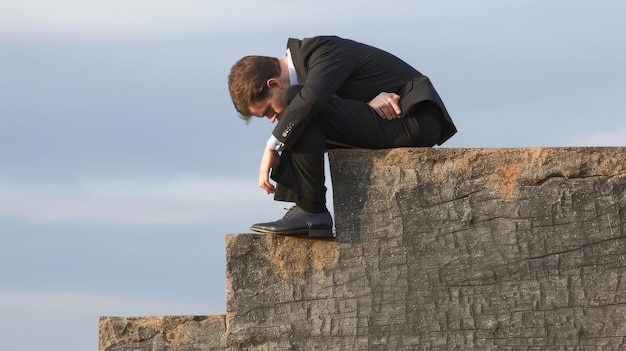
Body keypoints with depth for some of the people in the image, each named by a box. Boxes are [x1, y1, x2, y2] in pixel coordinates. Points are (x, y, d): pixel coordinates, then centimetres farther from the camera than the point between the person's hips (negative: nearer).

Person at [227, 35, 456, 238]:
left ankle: (311, 213, -18)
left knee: (303, 115, -22)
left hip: (415, 120, -10)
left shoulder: (323, 50, -17)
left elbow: (311, 100, -34)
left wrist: (273, 147, -26)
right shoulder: (303, 58, 12)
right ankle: (301, 208, -2)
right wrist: (369, 102, -18)